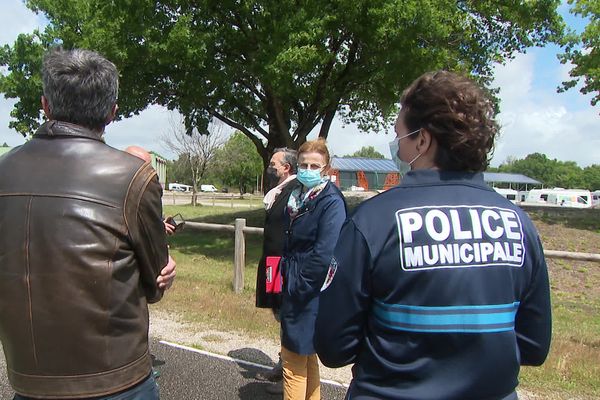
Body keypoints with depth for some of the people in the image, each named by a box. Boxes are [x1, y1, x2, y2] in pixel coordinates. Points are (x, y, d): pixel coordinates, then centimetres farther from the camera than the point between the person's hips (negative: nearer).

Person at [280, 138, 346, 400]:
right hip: (295, 290, 8)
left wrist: (298, 284, -16)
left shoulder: (331, 202, -17)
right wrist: (287, 277, 9)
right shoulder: (297, 198, 9)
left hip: (310, 297, -8)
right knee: (306, 356, 21)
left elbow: (325, 255, -24)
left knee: (294, 360, 4)